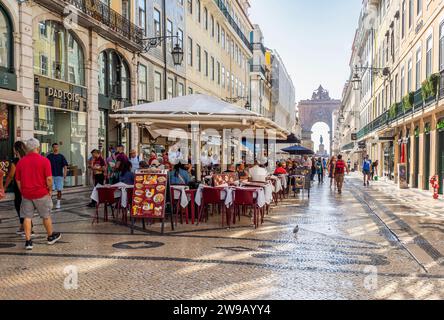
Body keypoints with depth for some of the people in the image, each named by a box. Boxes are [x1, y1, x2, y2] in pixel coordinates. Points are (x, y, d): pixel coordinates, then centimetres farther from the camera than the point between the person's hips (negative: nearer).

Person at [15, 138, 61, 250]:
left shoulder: (21, 162, 2)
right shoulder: (44, 161, -11)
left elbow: (18, 180, 7)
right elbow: (49, 179, -15)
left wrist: (23, 192, 17)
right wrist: (50, 190, 0)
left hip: (26, 194, 3)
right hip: (41, 194, -3)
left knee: (27, 217, 6)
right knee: (46, 216, 12)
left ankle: (28, 241, 3)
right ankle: (51, 236, 28)